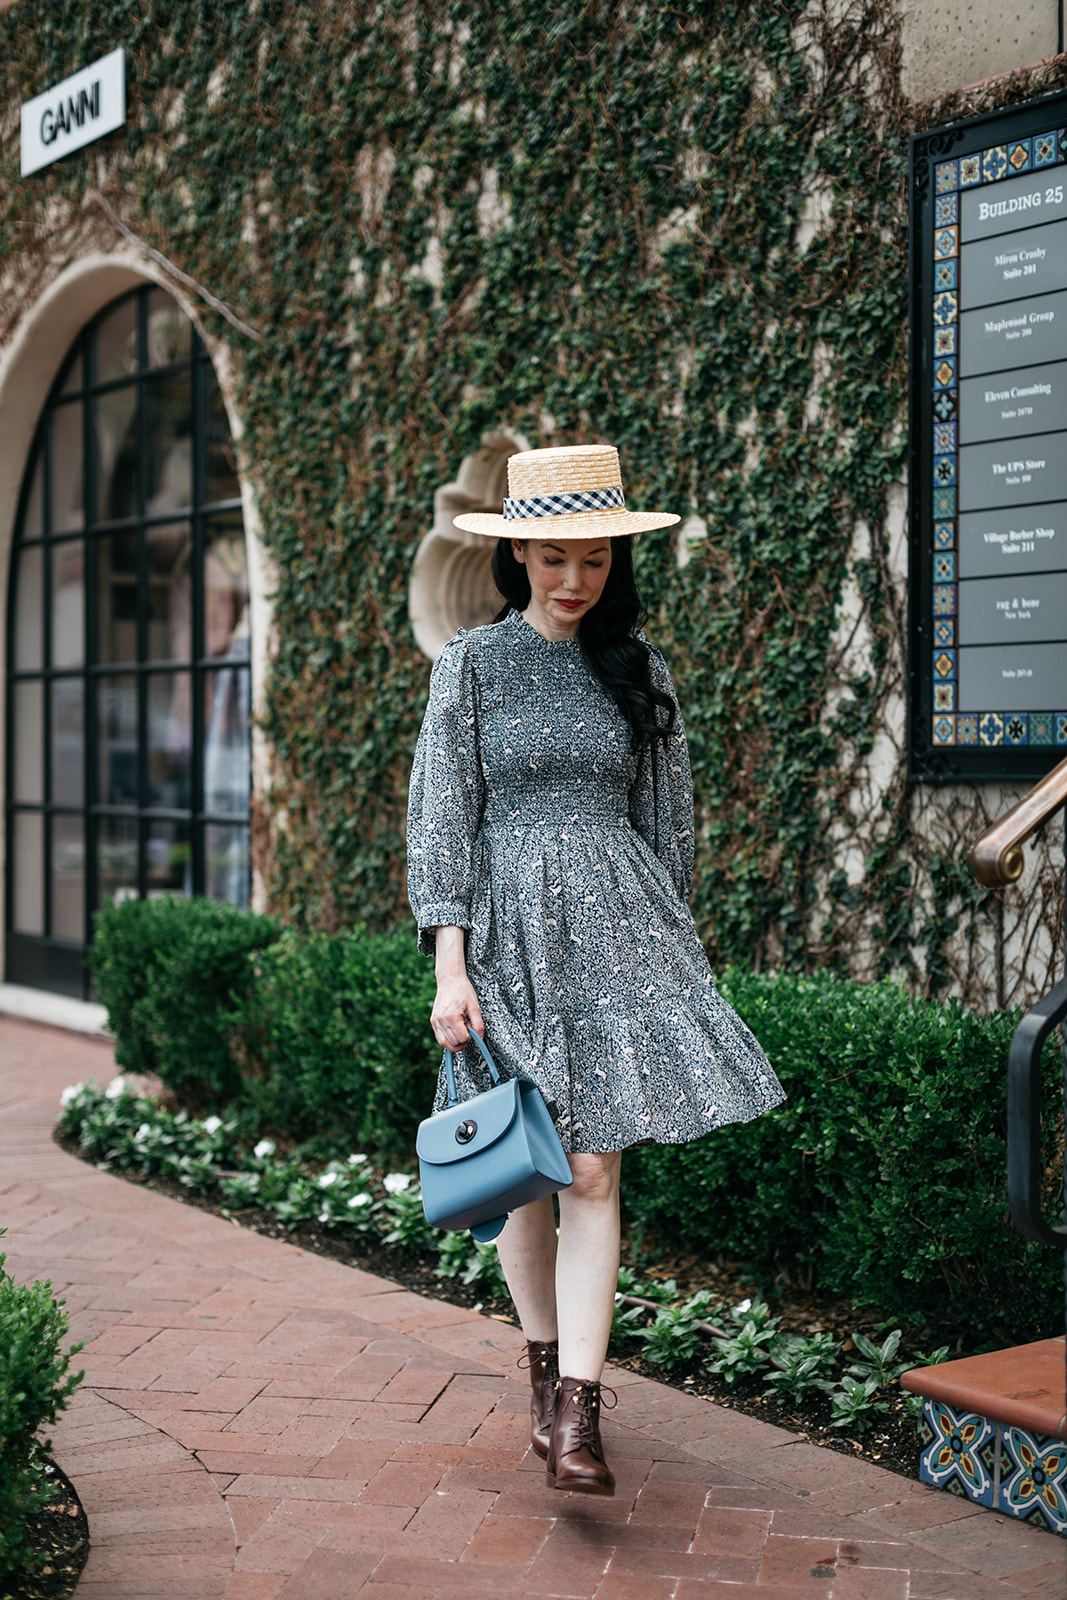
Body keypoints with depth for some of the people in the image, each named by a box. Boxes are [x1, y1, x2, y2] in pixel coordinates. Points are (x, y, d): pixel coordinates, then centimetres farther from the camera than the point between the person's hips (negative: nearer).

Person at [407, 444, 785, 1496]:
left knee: (594, 1173, -6)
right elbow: (440, 817, -3)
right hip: (508, 931, -1)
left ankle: (575, 1414, -5)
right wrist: (450, 966, -11)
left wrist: (671, 949, 13)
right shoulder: (473, 662, 0)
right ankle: (544, 1366, 27)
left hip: (616, 931, 1)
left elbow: (667, 819, 13)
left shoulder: (638, 669, 7)